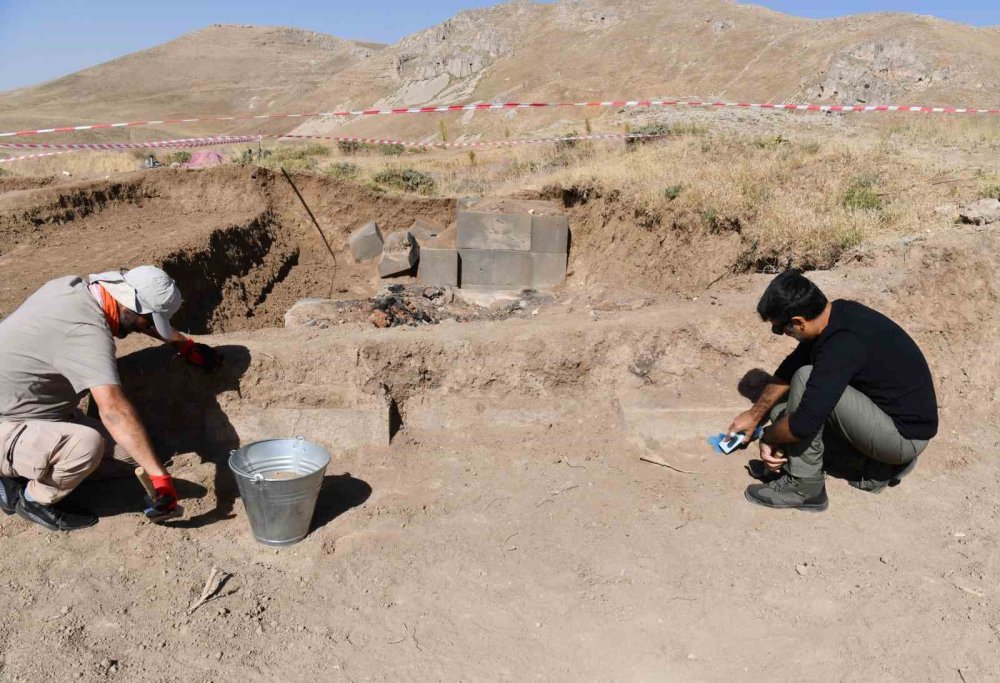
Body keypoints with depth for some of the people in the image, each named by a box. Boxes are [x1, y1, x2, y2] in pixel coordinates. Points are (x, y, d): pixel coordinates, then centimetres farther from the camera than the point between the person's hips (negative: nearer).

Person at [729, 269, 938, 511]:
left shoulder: (843, 344, -31)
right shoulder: (836, 313, -3)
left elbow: (804, 424, -33)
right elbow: (790, 368, 11)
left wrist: (767, 438, -12)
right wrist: (755, 415, 20)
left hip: (906, 435, -9)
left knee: (805, 380, -23)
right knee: (784, 411, 10)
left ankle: (804, 486, -10)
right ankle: (877, 463, 8)